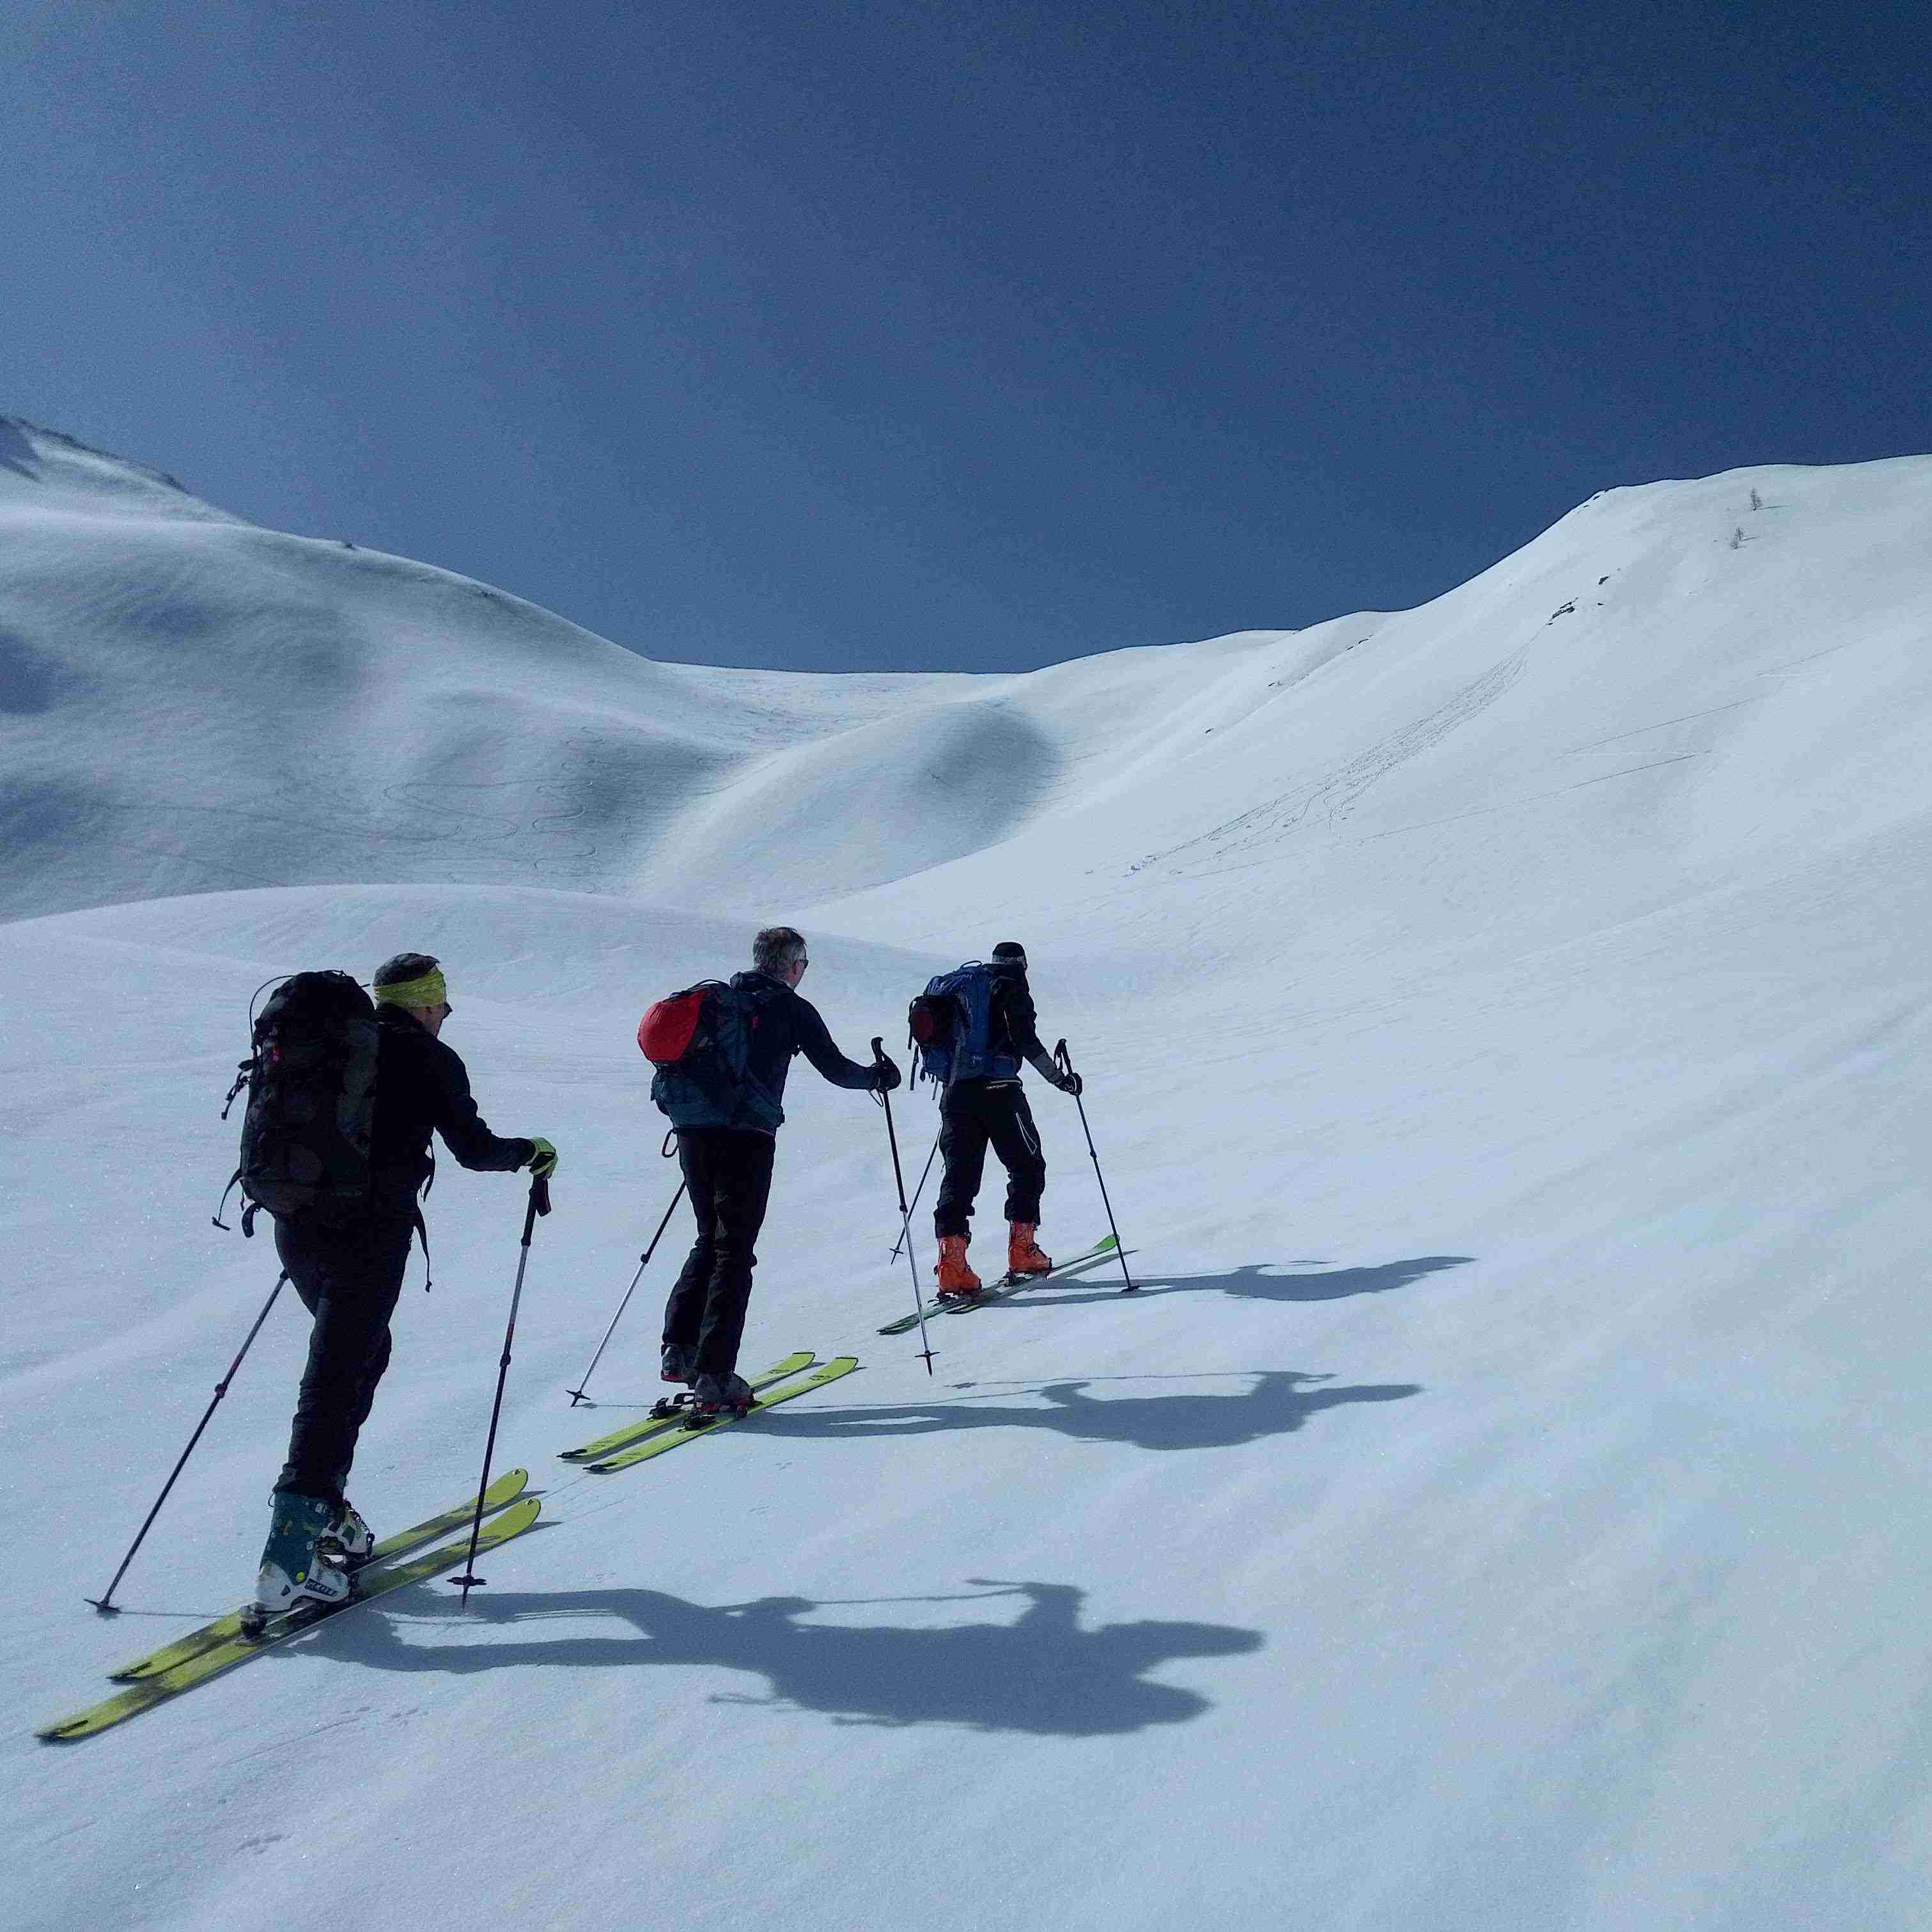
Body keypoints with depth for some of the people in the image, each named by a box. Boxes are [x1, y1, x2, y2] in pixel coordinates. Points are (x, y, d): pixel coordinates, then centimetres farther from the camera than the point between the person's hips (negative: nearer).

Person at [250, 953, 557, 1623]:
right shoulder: (429, 1058, -1)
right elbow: (473, 1148, -1)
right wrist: (531, 1152, 17)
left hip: (297, 1227, 7)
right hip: (368, 1234, -7)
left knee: (363, 1350, 23)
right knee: (336, 1378, -7)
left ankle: (323, 1505, 23)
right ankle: (290, 1560, -11)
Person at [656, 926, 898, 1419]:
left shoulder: (716, 998, 17)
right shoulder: (791, 1009, 1)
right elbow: (834, 1068, 3)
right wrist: (877, 1077, 21)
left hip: (694, 1134, 6)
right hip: (746, 1137, -6)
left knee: (709, 1240, 21)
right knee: (734, 1253, -1)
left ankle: (679, 1350, 15)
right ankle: (713, 1378, -5)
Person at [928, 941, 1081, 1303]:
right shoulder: (1011, 987, 2)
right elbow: (1026, 1040, -11)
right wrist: (1059, 1078, -4)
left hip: (955, 1092, 6)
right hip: (998, 1090, -6)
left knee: (959, 1176, 3)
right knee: (1028, 1167, 12)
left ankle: (951, 1263, -10)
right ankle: (1022, 1252, 9)